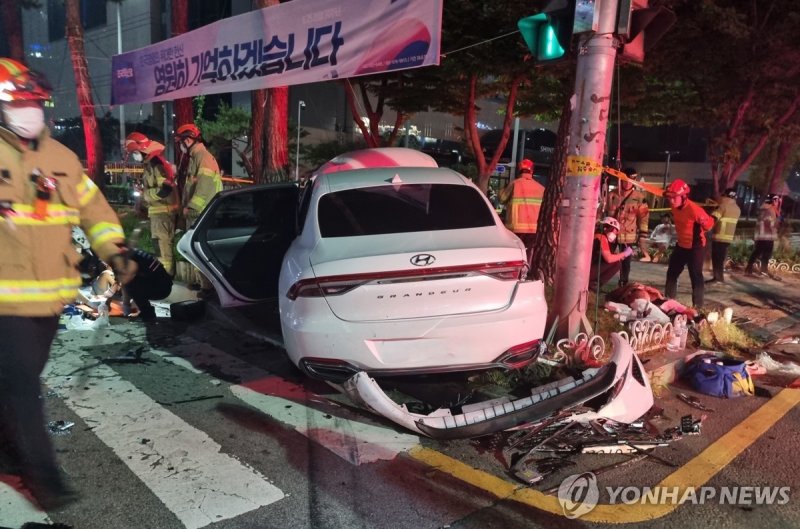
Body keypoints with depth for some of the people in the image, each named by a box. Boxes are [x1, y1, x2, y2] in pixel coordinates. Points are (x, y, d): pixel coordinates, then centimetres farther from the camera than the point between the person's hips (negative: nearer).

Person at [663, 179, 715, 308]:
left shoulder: (693, 209, -29)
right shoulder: (674, 206, -7)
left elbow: (709, 222, -21)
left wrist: (704, 223, -38)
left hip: (696, 247, -8)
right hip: (681, 245, 8)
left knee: (695, 276, -4)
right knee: (672, 272, 17)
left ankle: (697, 305, 4)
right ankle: (669, 299, 32)